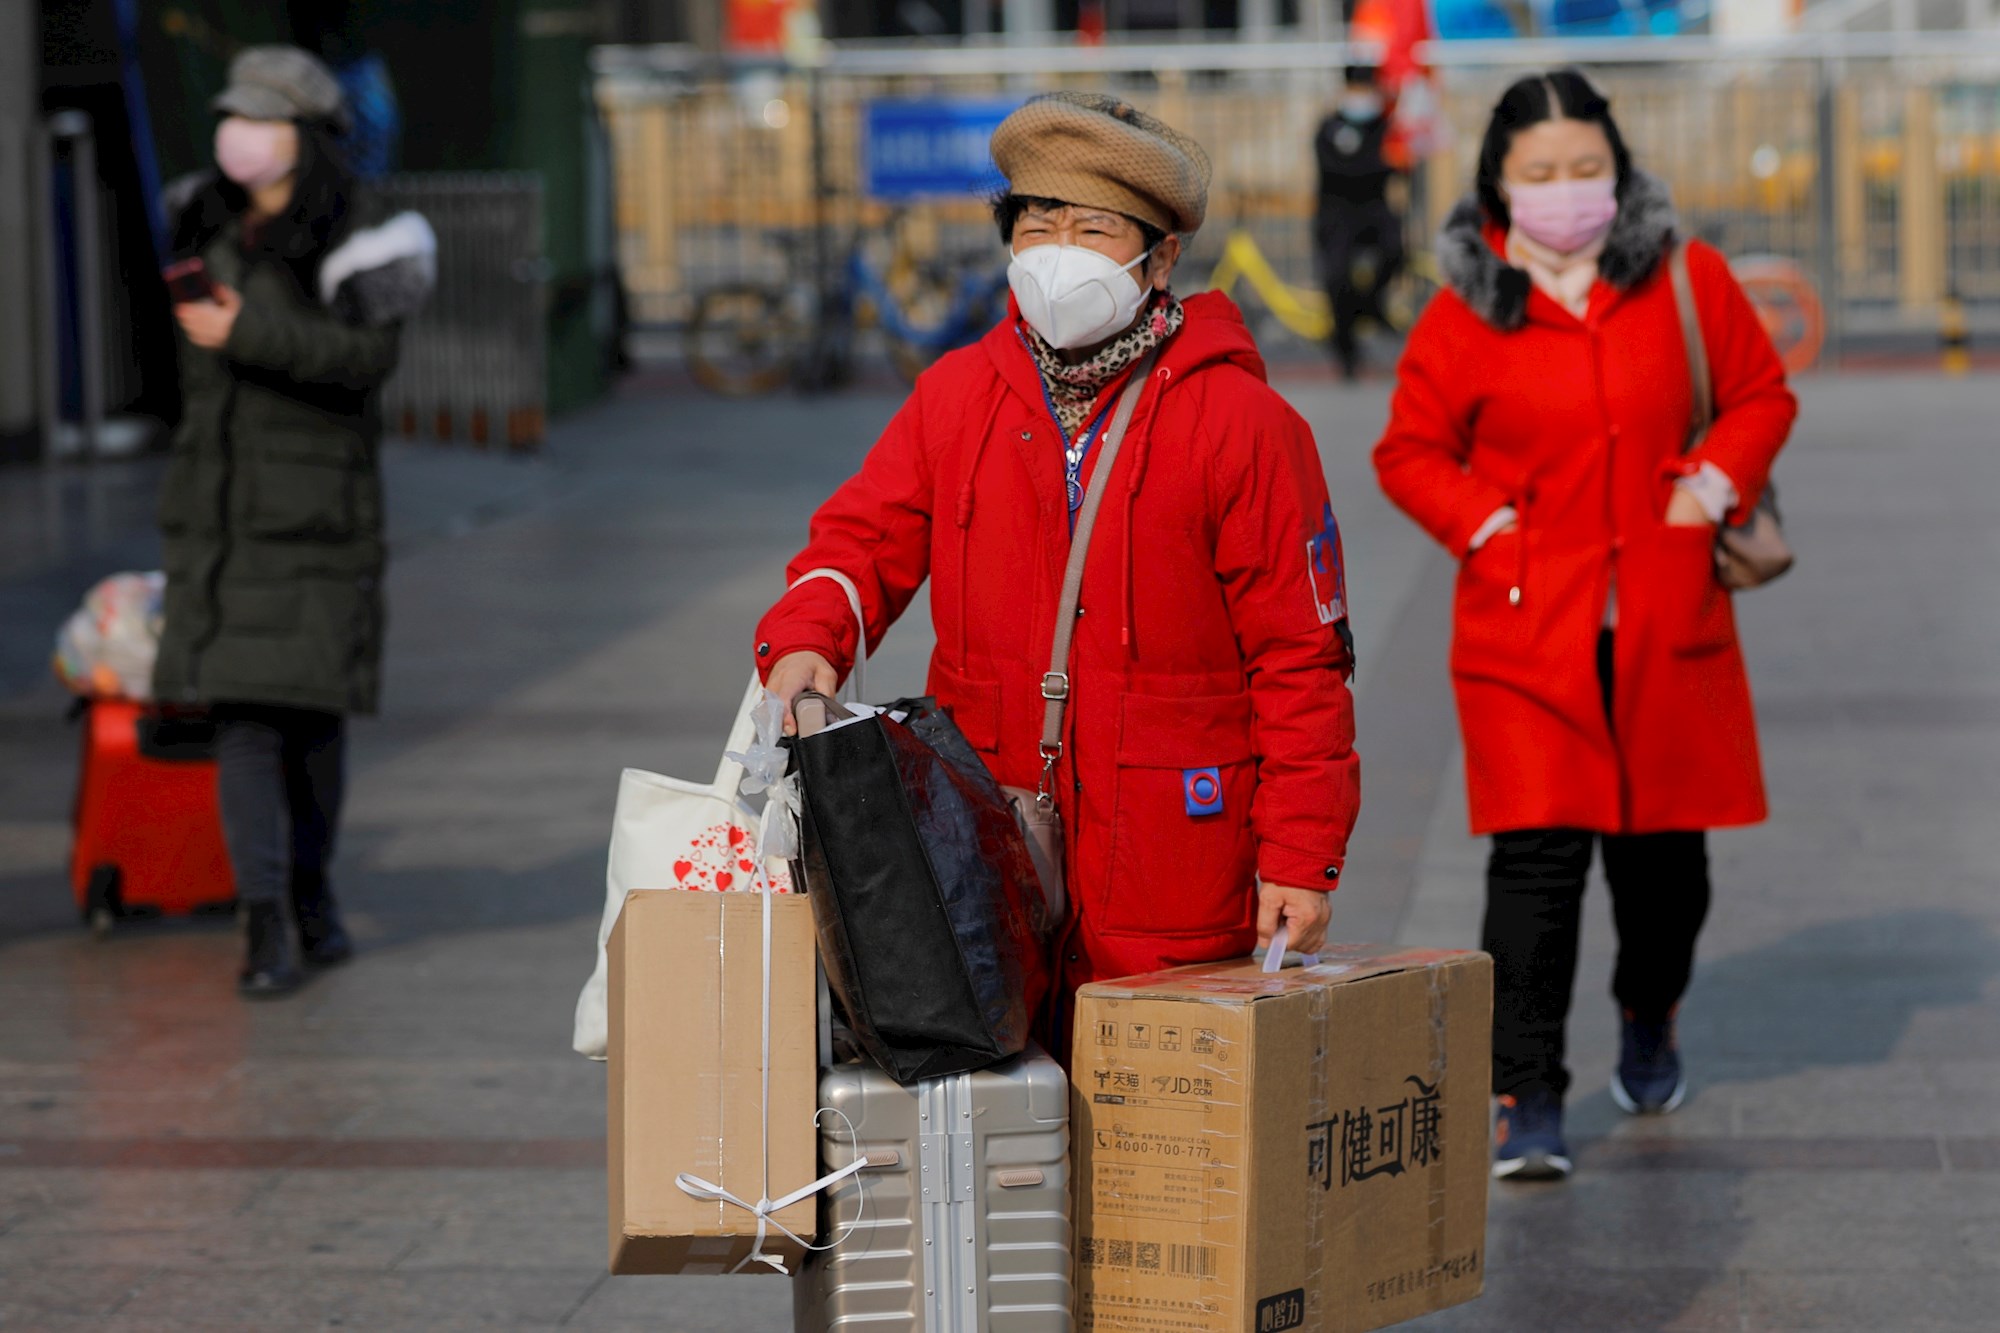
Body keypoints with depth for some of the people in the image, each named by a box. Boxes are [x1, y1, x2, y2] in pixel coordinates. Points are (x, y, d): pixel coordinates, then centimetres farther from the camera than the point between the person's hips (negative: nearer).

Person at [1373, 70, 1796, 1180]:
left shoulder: (1688, 281, 2)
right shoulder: (1464, 315, -3)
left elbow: (1761, 394, 12)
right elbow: (1408, 450, 6)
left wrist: (1718, 482, -4)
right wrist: (1483, 521, -8)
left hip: (1666, 618, 2)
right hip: (1527, 621, -2)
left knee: (1662, 842, 13)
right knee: (1536, 855, -11)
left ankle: (1649, 1022, 43)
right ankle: (1528, 1100, -6)